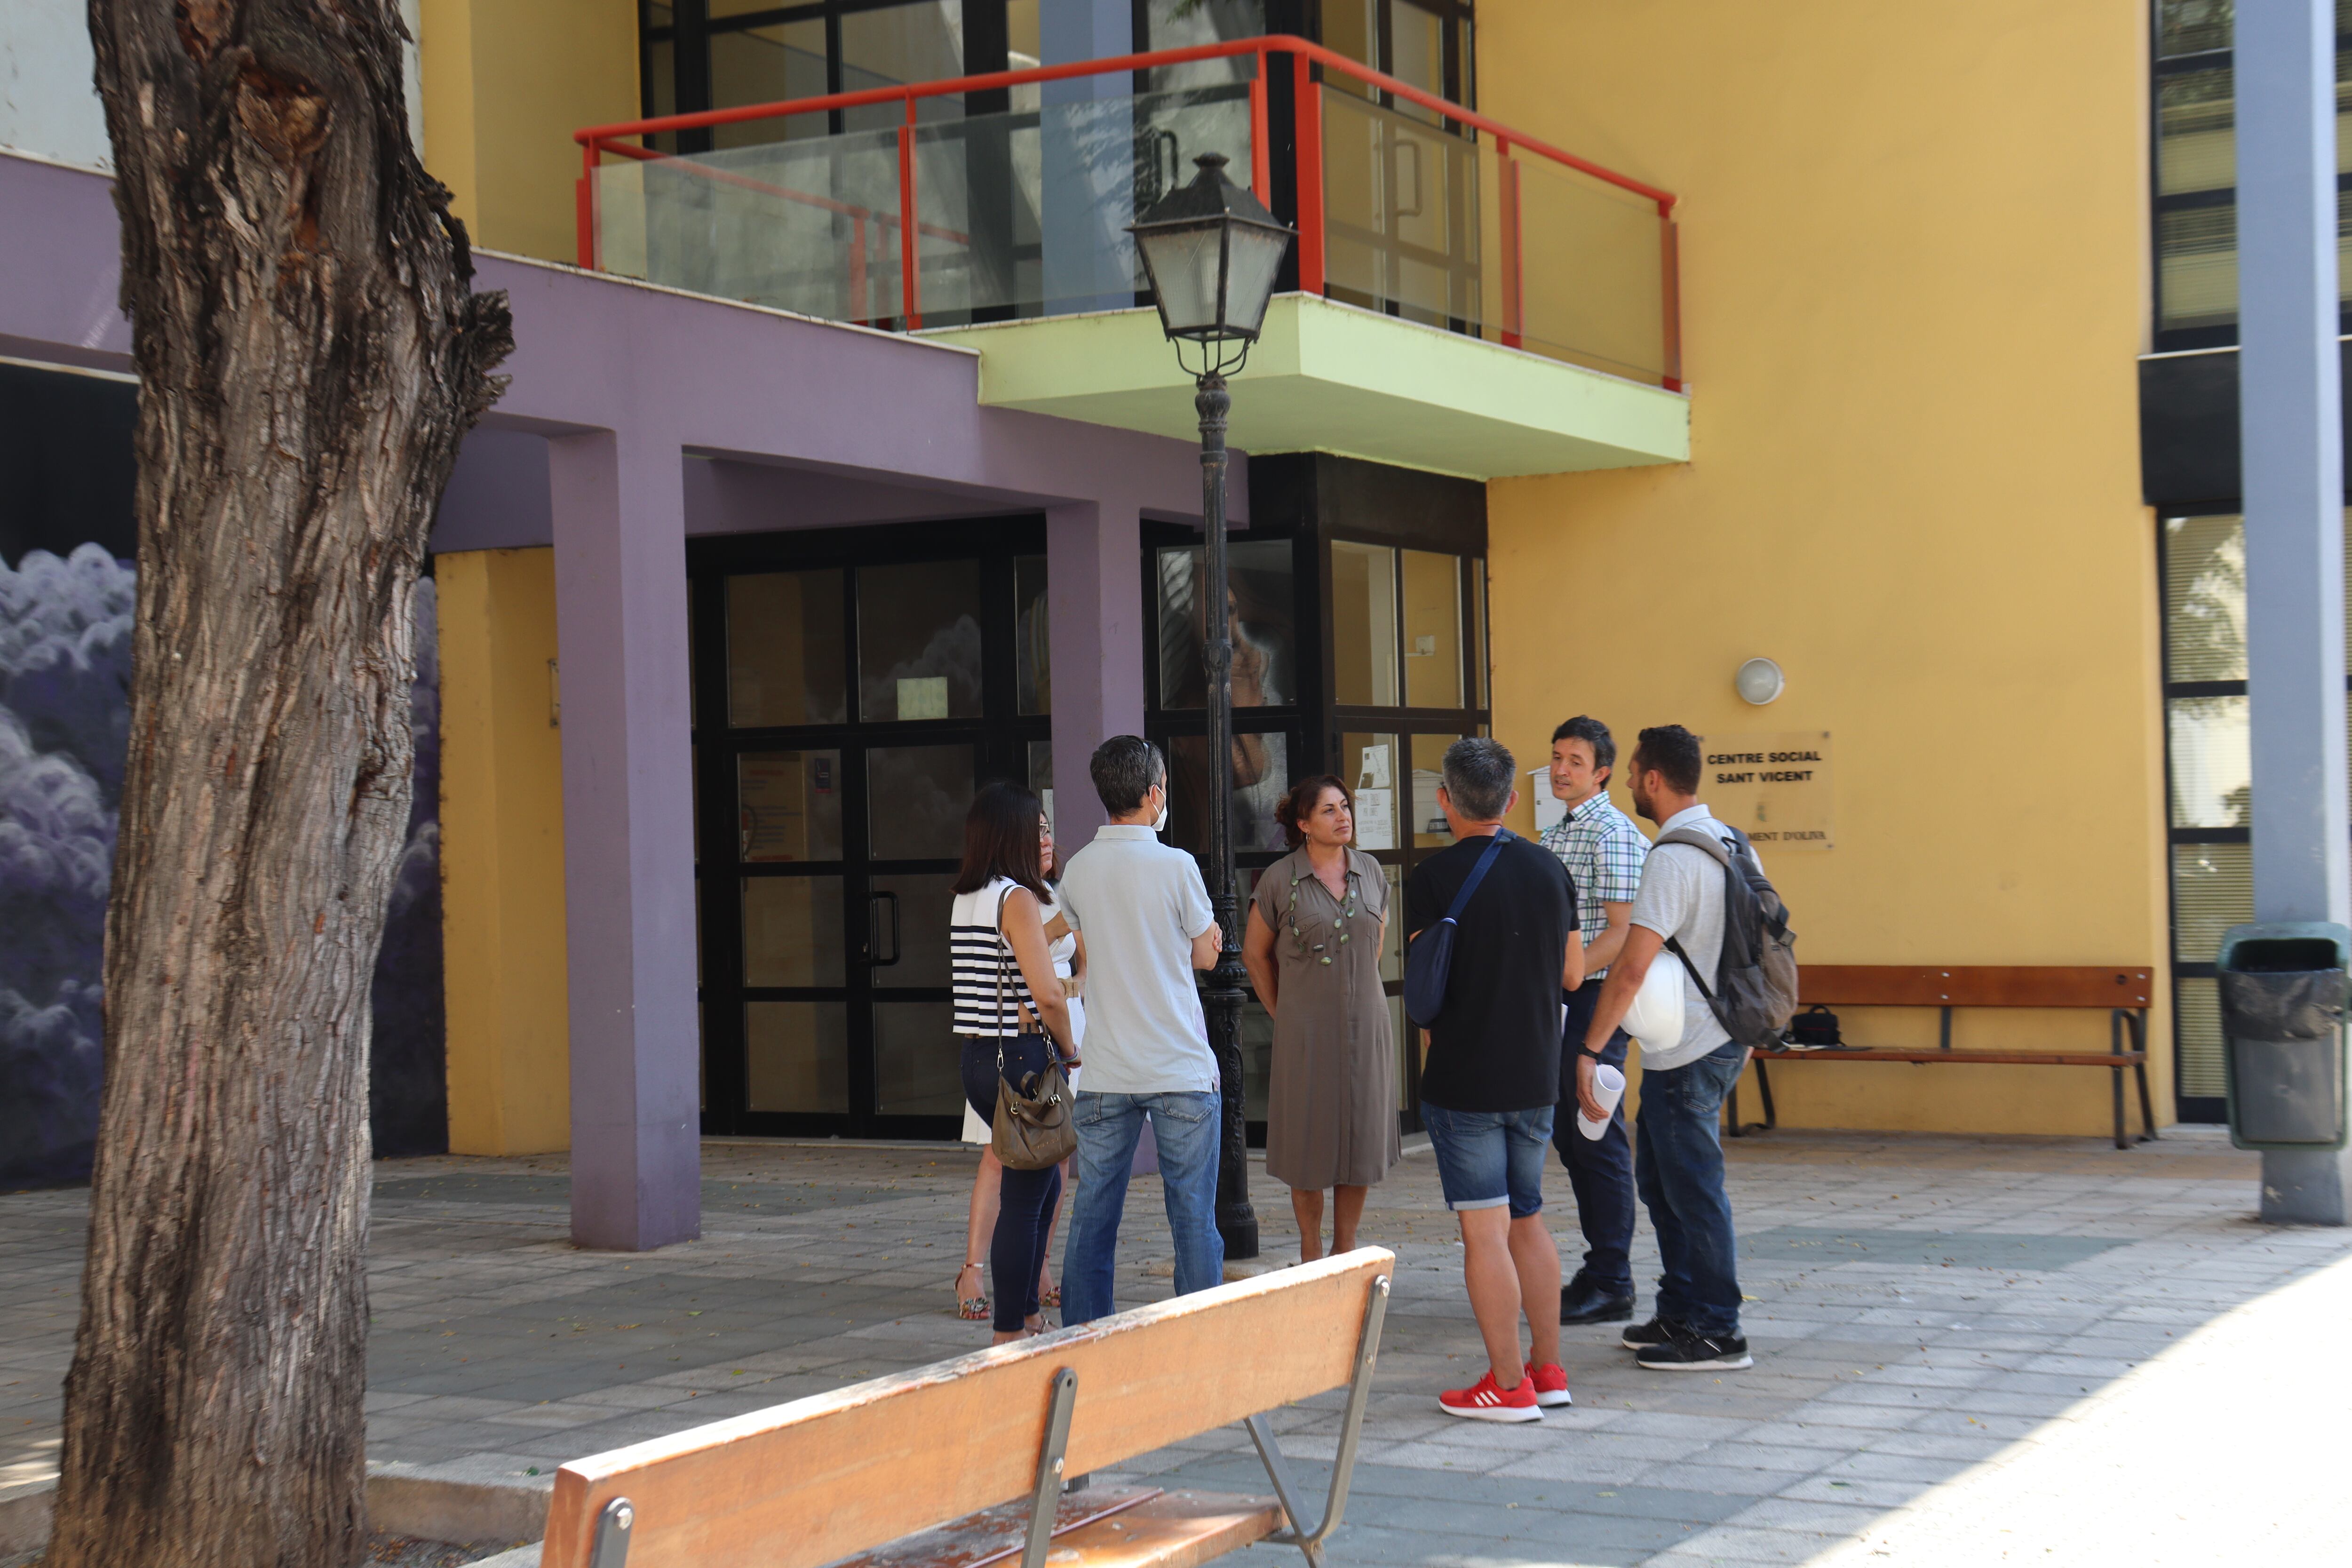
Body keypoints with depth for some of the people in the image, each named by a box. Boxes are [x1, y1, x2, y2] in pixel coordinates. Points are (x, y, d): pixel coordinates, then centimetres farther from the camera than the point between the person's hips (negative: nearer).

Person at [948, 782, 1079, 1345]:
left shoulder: (963, 900, 11)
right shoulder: (1017, 898, -14)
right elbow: (1047, 994, -18)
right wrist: (1070, 1051, -5)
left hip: (977, 1060, 9)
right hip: (1023, 1059, -9)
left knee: (1044, 1185, 21)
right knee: (1023, 1199, -1)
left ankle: (1026, 1312, 26)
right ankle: (1008, 1335, 3)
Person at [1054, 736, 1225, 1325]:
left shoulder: (1078, 869, 3)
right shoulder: (1175, 866, -9)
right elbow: (1207, 954, 2)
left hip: (1105, 1074, 4)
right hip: (1182, 1070, -4)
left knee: (1093, 1216, 8)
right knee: (1193, 1212, 3)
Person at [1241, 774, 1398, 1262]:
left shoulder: (1370, 871, 5)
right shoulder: (1280, 879, -6)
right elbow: (1255, 953, 5)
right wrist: (1283, 1015, 5)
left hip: (1366, 1023, 3)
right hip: (1306, 1029, -3)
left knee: (1361, 1137, 6)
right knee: (1308, 1142, 3)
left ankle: (1345, 1251, 19)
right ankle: (1310, 1252, 17)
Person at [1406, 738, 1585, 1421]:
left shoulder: (1434, 878, -11)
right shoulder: (1549, 870, 3)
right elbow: (1573, 974, 11)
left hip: (1463, 1080, -5)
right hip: (1536, 1079, 6)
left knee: (1485, 1232, -1)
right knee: (1528, 1220, 17)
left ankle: (1509, 1385, 1)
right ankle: (1548, 1370, 22)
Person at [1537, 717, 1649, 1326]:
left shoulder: (1614, 834, -11)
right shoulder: (1555, 835, 17)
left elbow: (1622, 932, -17)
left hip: (1594, 1000, -9)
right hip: (1556, 1002, 9)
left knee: (1599, 1141, -5)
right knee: (1569, 1138, 12)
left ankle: (1612, 1284, 0)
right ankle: (1598, 1270, 20)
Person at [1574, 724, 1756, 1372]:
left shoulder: (1672, 858, -20)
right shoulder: (1733, 843, 9)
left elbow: (1633, 965, -25)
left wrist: (1590, 1050, -22)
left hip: (1686, 1053, -10)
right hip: (1722, 1037, 10)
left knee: (1693, 1190, -1)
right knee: (1659, 1179, 19)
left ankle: (1717, 1334, 6)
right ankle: (1680, 1313, 26)